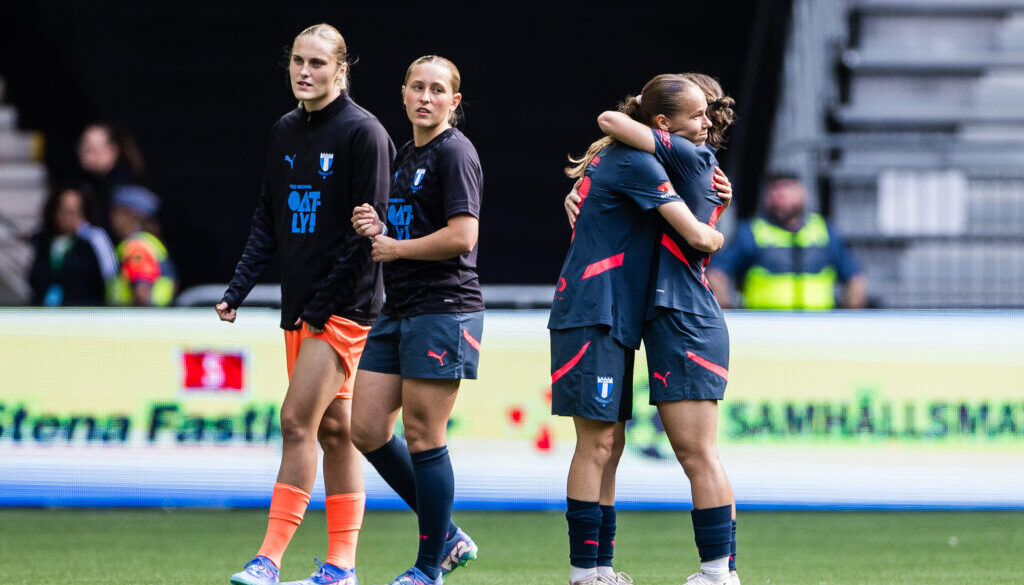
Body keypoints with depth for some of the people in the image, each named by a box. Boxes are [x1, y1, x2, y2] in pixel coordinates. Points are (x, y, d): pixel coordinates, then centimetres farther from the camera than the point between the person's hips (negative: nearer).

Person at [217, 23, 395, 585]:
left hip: (345, 306, -7)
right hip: (301, 307, 7)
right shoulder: (286, 130, 12)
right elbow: (268, 217, 17)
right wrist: (238, 289, 7)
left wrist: (325, 304, -15)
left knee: (298, 420, -13)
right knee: (333, 428, 9)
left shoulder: (363, 133, -11)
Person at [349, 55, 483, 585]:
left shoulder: (454, 153, -9)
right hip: (399, 310, 9)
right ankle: (446, 537, 17)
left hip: (443, 307, -9)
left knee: (423, 438, -5)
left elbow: (462, 236, -19)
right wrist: (375, 227, 6)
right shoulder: (405, 154, 18)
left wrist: (395, 247, -9)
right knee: (368, 430, 5)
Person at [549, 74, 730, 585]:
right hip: (592, 316, -10)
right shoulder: (636, 163, -14)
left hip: (613, 320, 10)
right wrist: (718, 236, 7)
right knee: (597, 441, -9)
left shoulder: (623, 157, 16)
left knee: (609, 443, 10)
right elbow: (697, 237, -16)